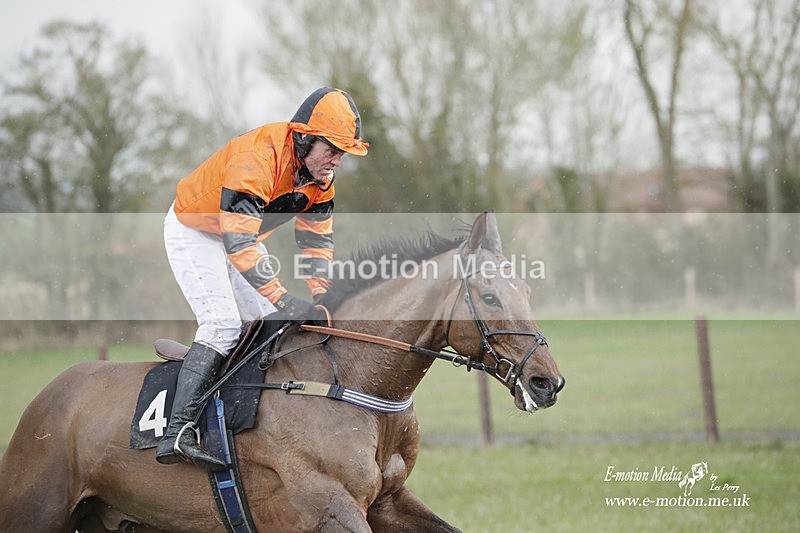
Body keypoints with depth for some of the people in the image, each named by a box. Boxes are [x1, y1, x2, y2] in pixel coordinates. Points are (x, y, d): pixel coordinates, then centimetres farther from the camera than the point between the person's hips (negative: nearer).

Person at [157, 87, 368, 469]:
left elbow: (317, 238, 2)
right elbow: (239, 240, -41)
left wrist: (320, 297, -10)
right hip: (192, 232, -9)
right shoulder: (258, 158, -36)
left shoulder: (319, 173, -9)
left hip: (242, 234, 9)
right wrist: (282, 300, -43)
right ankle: (178, 434, -29)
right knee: (222, 324, -22)